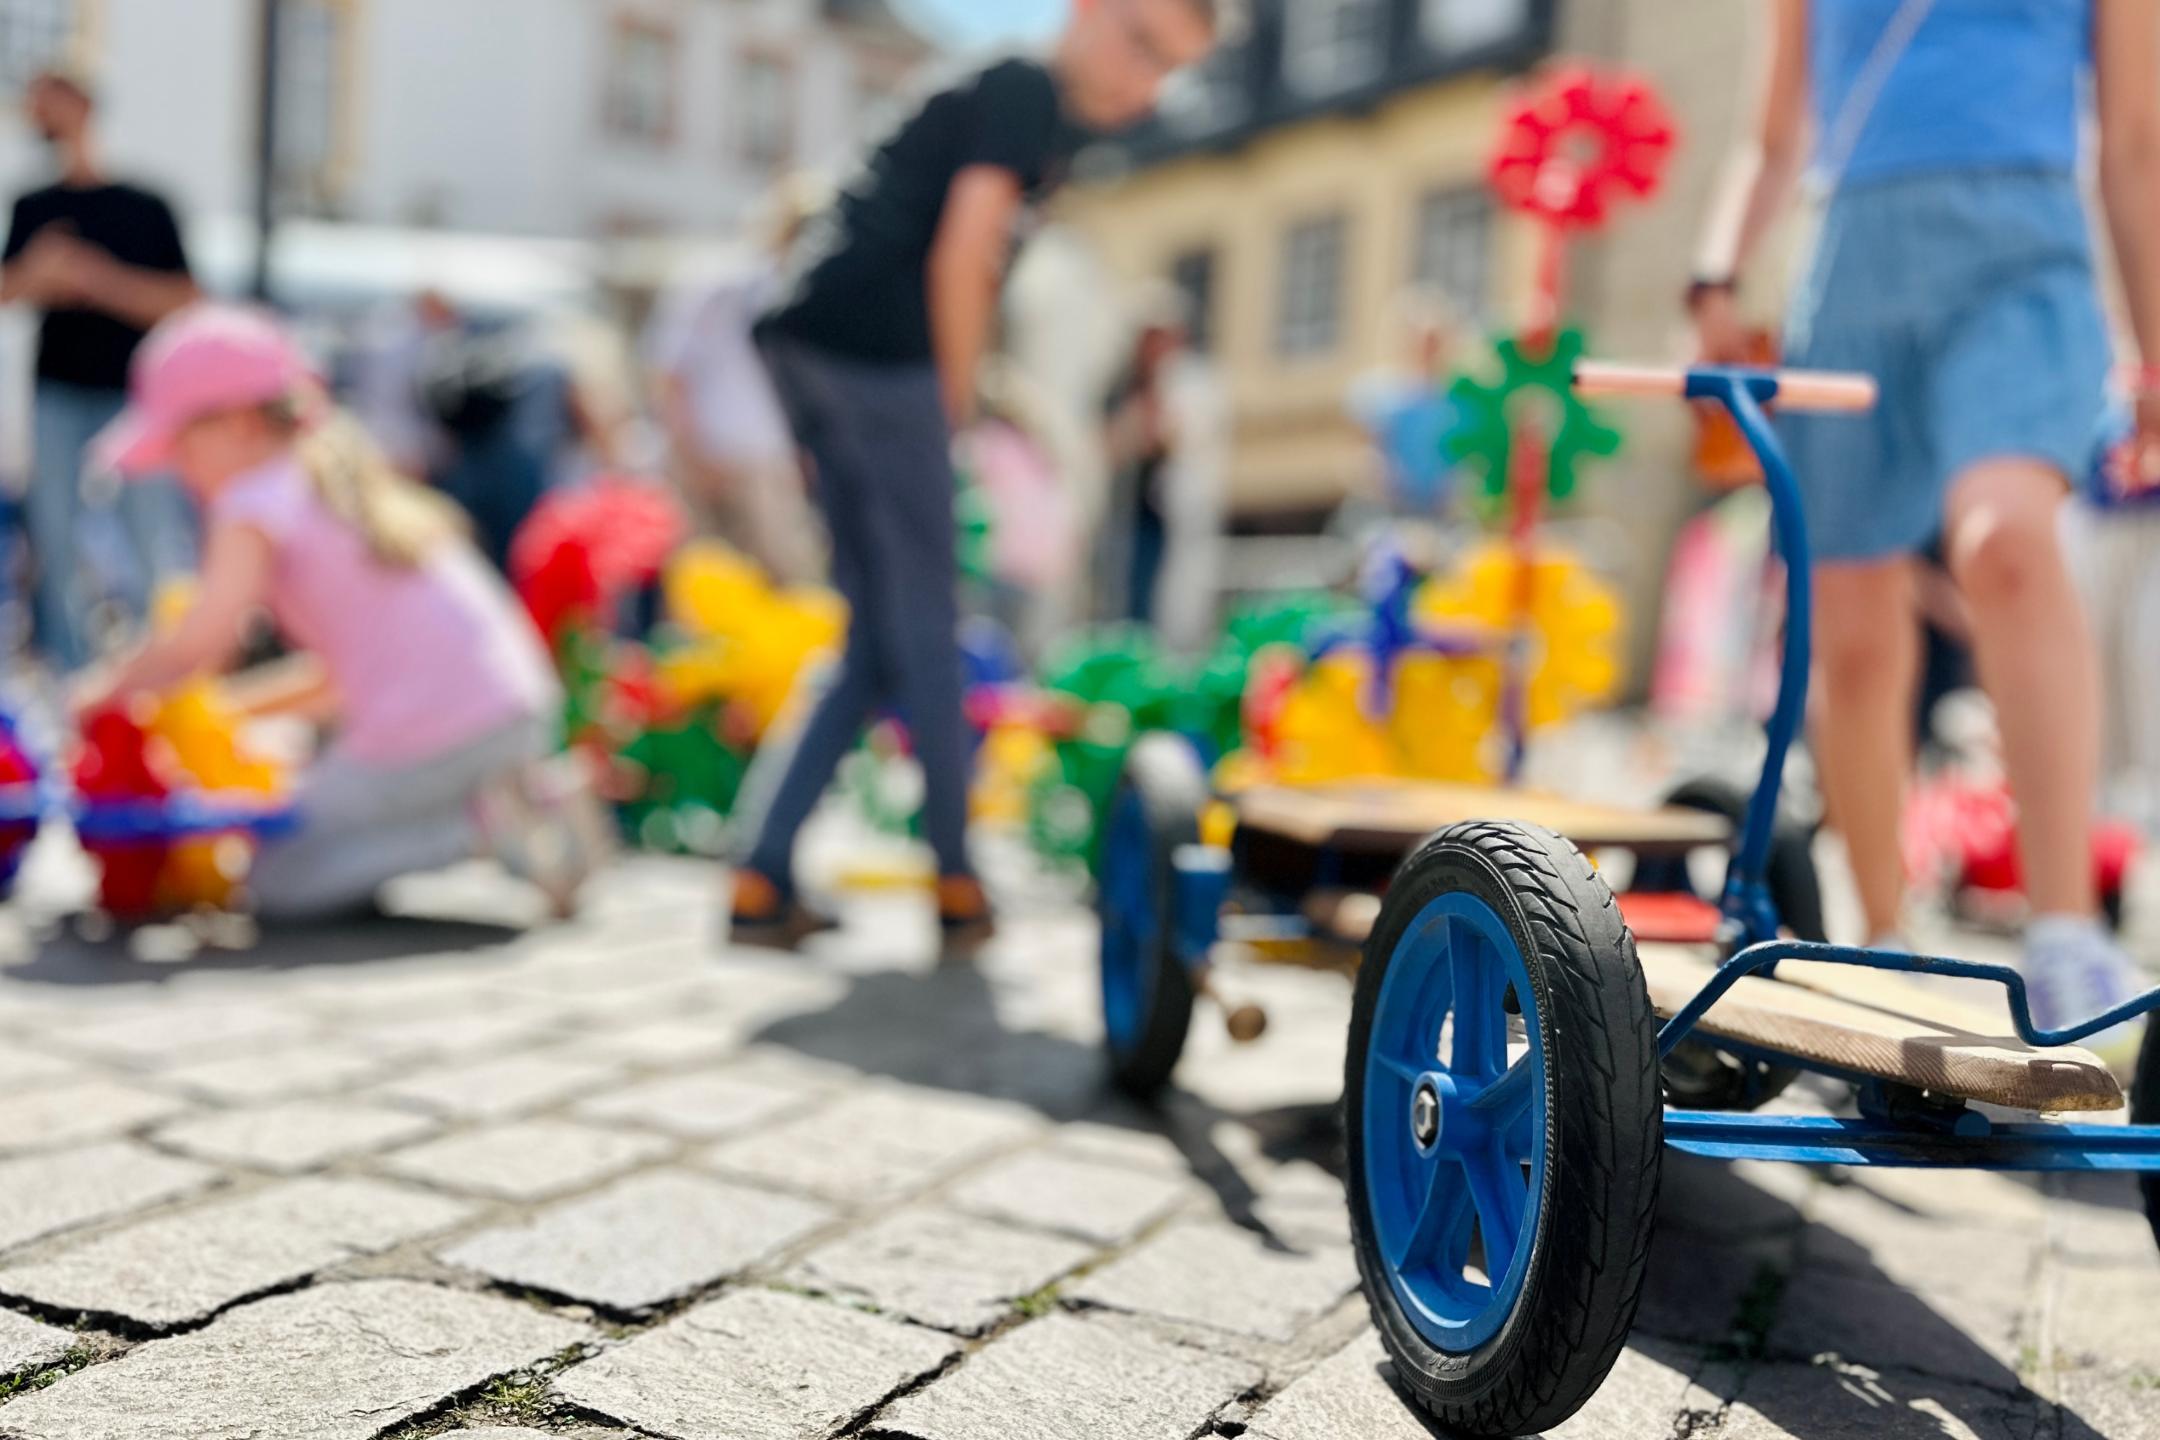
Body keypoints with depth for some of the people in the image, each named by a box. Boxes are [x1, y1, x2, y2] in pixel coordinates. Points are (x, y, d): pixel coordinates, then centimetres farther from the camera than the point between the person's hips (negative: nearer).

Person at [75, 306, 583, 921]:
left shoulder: (255, 505, -1)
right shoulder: (352, 481, 24)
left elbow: (203, 643, -13)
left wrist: (112, 688, 5)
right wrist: (240, 708, 27)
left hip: (424, 738, -8)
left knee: (276, 881, 9)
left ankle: (477, 819, -10)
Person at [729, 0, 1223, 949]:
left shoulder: (1000, 93, 27)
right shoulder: (1031, 94, -3)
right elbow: (962, 250, -16)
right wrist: (956, 396, -5)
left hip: (804, 337, 9)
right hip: (874, 349, -9)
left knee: (880, 638, 12)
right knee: (924, 631, 0)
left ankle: (764, 880, 9)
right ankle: (955, 887, 11)